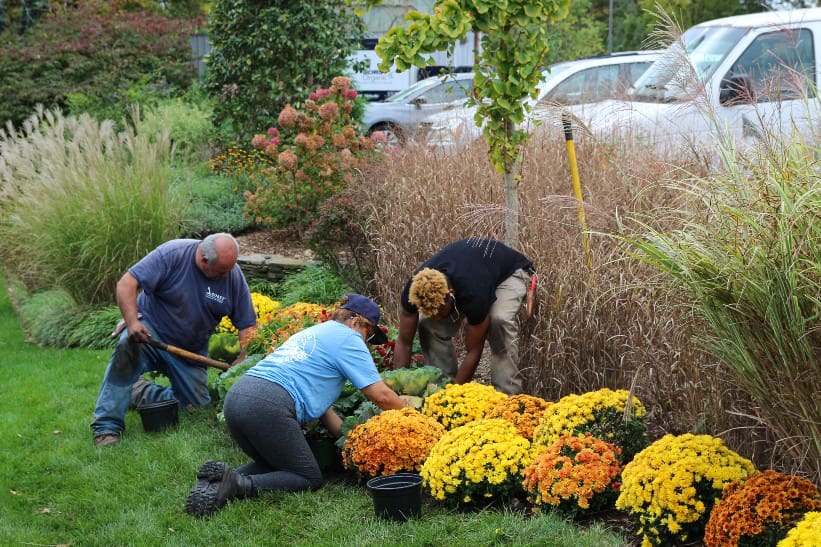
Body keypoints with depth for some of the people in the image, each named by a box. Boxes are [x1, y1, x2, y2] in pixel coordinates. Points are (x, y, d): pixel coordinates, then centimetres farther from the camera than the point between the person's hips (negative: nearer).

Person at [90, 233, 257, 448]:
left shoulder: (233, 275, -11)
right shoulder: (172, 254, -22)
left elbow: (247, 325, -7)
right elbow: (126, 283, -25)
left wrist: (243, 362, -22)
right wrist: (132, 322, -38)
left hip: (191, 351, 4)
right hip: (151, 331, -4)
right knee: (127, 347, -37)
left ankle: (139, 392, 25)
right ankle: (107, 427, -33)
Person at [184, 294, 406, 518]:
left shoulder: (311, 333, 31)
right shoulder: (348, 338, 6)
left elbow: (316, 394, 28)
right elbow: (382, 396, 1)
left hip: (234, 398, 8)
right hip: (267, 407, -8)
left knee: (271, 465, 27)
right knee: (310, 479, 7)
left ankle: (220, 478, 1)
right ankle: (240, 484, -15)